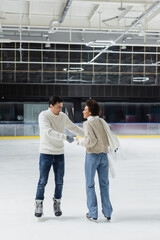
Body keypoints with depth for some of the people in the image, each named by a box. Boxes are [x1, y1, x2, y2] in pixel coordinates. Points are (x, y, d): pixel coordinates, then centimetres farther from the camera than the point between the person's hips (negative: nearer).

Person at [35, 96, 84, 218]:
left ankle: (57, 203, 24)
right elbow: (49, 132, -27)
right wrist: (65, 137, -35)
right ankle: (39, 205, 16)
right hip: (46, 153, -4)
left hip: (59, 154, 4)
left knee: (59, 181, 7)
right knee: (43, 181, 1)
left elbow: (73, 127, 18)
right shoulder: (44, 115, -12)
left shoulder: (63, 116, 4)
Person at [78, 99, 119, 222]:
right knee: (104, 184, 12)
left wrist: (81, 142, -3)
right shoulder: (102, 121, 5)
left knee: (90, 185, 8)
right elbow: (110, 137, 5)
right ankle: (108, 213, 17)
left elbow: (91, 141, -19)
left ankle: (93, 214, 12)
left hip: (92, 156, -5)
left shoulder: (88, 123, -11)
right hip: (104, 155, 5)